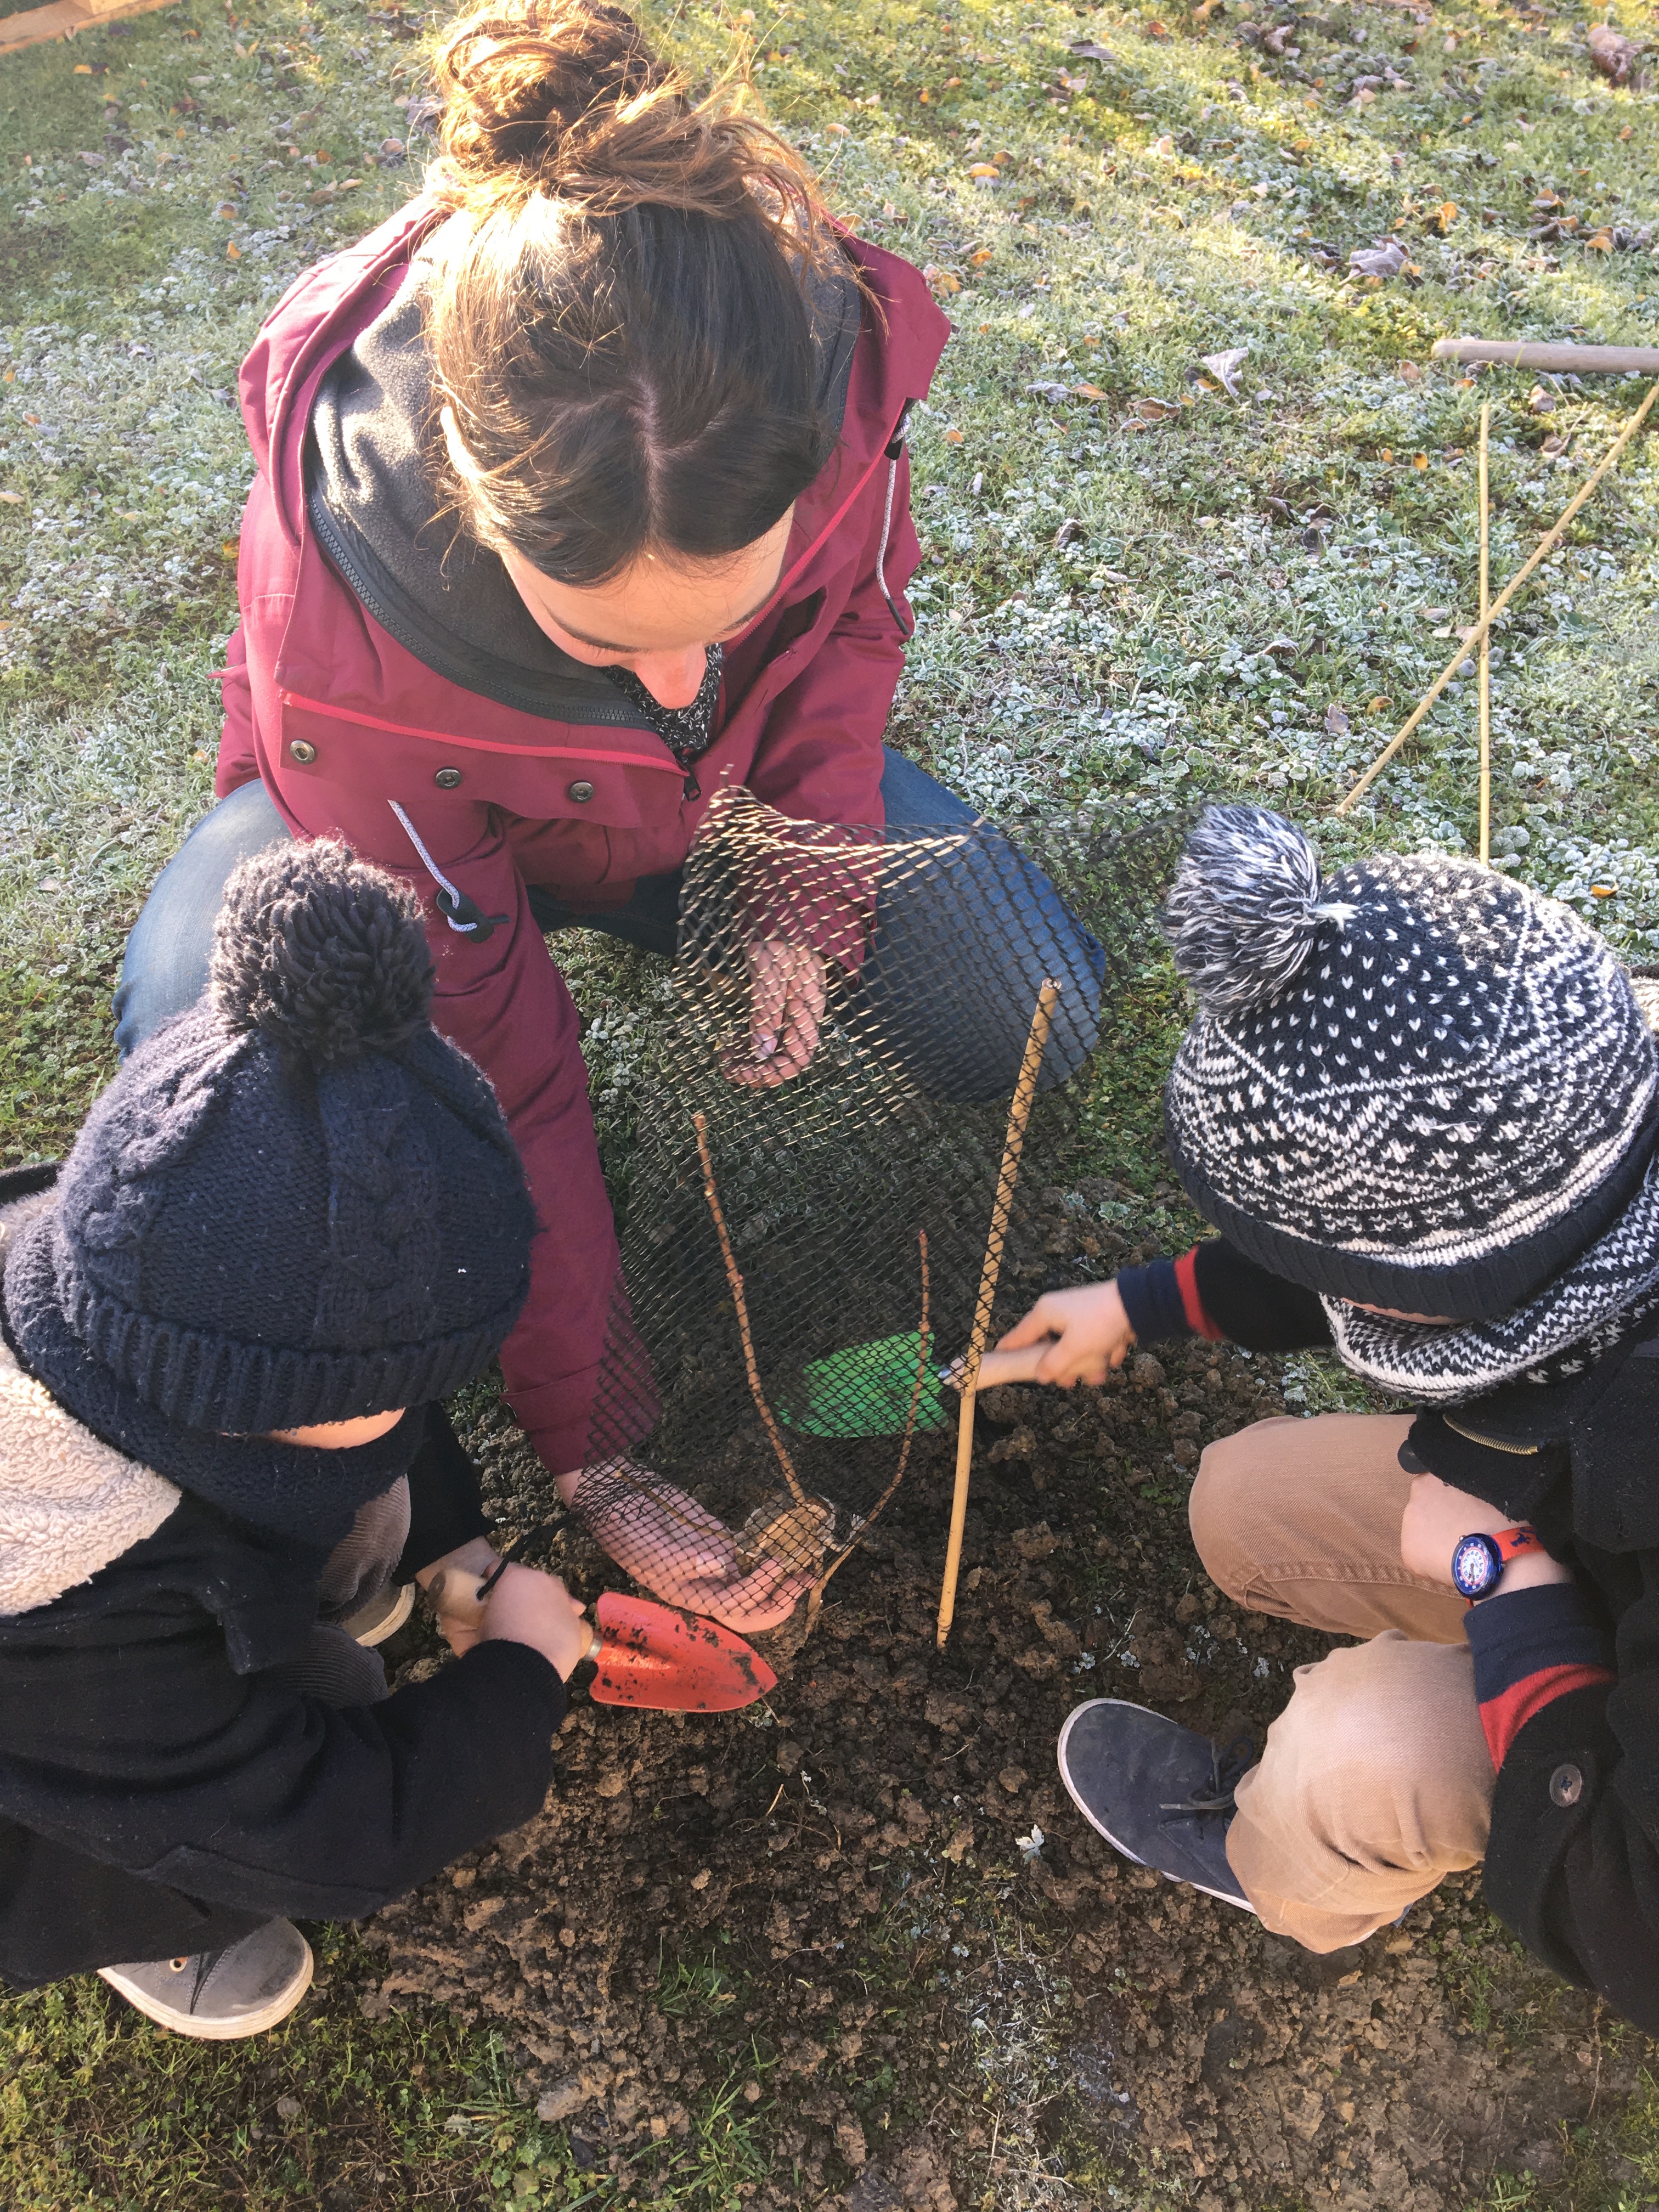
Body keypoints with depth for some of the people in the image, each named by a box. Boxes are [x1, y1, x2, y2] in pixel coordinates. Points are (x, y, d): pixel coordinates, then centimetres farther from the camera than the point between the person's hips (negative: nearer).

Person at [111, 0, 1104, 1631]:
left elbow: (855, 606, -9)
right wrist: (592, 1446, -27)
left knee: (1030, 1017, -12)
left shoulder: (826, 341, -34)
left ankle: (653, 918, 13)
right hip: (424, 817, -2)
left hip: (733, 787, 3)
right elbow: (485, 1066, -32)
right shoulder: (333, 615, -40)